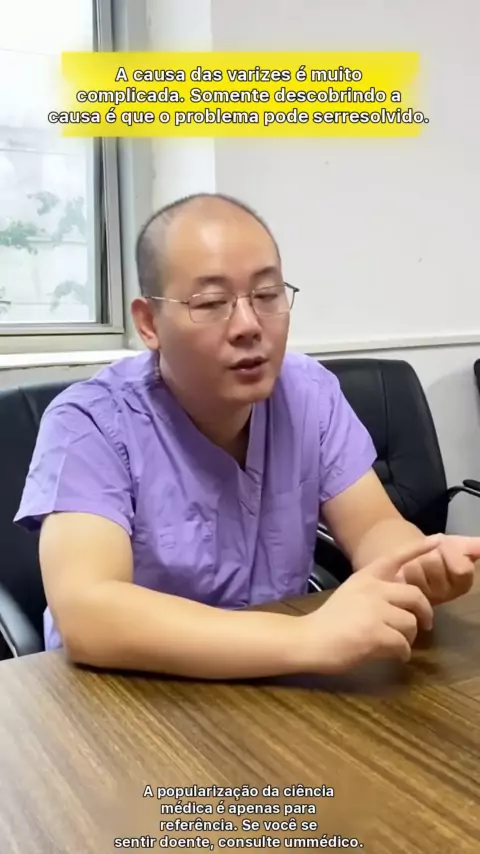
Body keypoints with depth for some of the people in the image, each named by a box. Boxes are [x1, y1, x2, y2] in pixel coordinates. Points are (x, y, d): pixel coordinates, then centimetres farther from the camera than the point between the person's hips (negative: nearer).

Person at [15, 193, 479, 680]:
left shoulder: (311, 393, -3)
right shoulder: (88, 422, -18)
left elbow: (376, 529, -4)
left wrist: (417, 567, -26)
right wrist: (310, 639, -36)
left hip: (280, 690, 4)